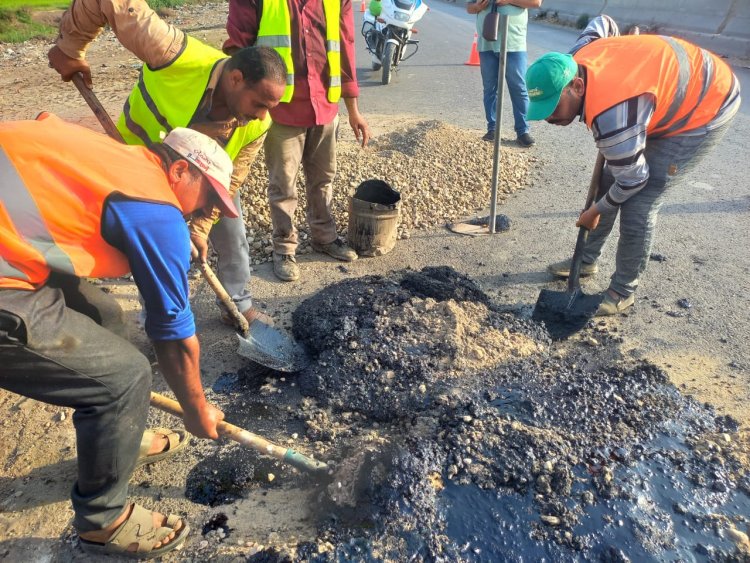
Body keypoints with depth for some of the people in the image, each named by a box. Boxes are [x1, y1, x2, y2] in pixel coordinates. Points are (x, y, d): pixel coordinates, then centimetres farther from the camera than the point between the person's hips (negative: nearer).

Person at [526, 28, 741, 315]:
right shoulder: (573, 64, -16)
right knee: (606, 183, 10)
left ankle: (622, 292, 6)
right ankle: (586, 260, 28)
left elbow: (633, 179, -26)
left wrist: (597, 211, -7)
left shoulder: (609, 114, -40)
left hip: (705, 106, -9)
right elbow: (600, 25, 8)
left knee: (637, 207, -13)